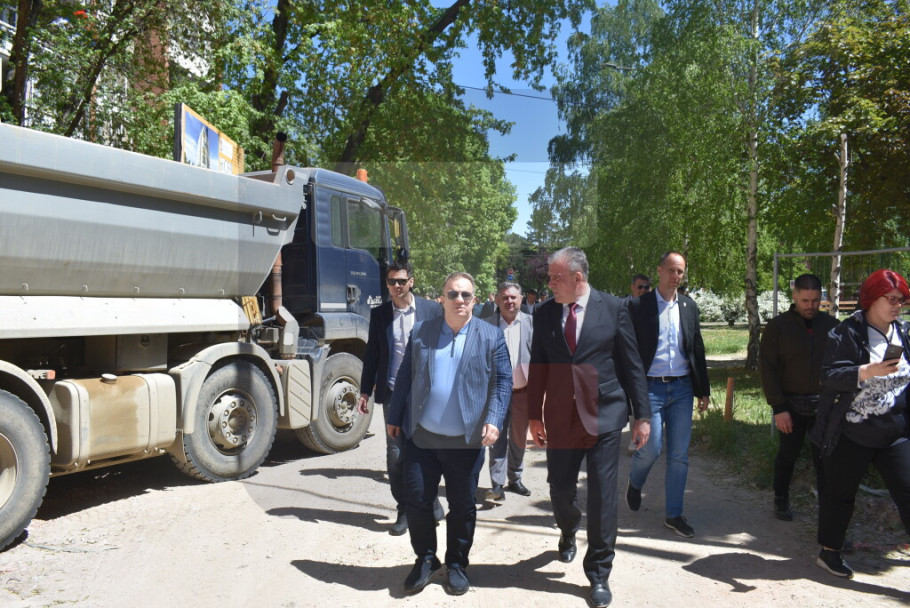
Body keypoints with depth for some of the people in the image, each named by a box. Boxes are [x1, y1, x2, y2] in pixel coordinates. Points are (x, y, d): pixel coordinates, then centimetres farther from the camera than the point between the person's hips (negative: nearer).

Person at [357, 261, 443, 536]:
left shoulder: (432, 310, 1)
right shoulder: (379, 313, 8)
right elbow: (372, 354, 10)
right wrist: (365, 391, 6)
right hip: (393, 392, 2)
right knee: (395, 454, 4)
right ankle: (404, 510, 18)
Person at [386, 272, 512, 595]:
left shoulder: (491, 336, 1)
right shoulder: (420, 332, 6)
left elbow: (503, 381, -1)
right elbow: (405, 376, 8)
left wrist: (494, 420, -13)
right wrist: (394, 417, 8)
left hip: (466, 440, -1)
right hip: (421, 436, 2)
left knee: (462, 507, 10)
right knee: (416, 501, 6)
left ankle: (457, 564, 30)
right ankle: (425, 559, 28)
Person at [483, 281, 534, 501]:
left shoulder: (531, 322, 1)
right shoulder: (486, 325, -2)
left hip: (523, 391, 2)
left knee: (519, 439, 14)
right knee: (497, 439, 1)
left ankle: (515, 479, 30)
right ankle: (497, 484, 8)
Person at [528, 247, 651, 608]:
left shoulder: (613, 308, -4)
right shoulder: (544, 313, 2)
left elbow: (631, 364, 0)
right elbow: (538, 367, 8)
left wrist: (642, 415, 0)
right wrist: (535, 415, 8)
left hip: (604, 416, -2)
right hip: (561, 418, 2)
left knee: (602, 496, 2)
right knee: (560, 488, 10)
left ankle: (599, 574, 20)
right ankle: (568, 531, 46)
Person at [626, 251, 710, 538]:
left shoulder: (689, 306, 10)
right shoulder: (638, 305, -4)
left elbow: (697, 349, 14)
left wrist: (703, 390, 12)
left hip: (682, 388, 4)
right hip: (651, 388, -4)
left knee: (679, 455, 6)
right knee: (651, 448, -7)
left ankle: (673, 514, 20)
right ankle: (635, 483, 27)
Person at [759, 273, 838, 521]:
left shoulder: (831, 324, 5)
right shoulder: (778, 326, -3)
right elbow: (767, 368, -5)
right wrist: (778, 407, -10)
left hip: (824, 405, 2)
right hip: (792, 405, -1)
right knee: (788, 454, 9)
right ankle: (781, 501, 27)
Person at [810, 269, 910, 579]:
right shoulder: (847, 333, -10)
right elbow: (830, 376, -19)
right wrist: (868, 371, -31)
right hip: (851, 434, -5)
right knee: (840, 493, 9)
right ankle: (829, 552, 26)